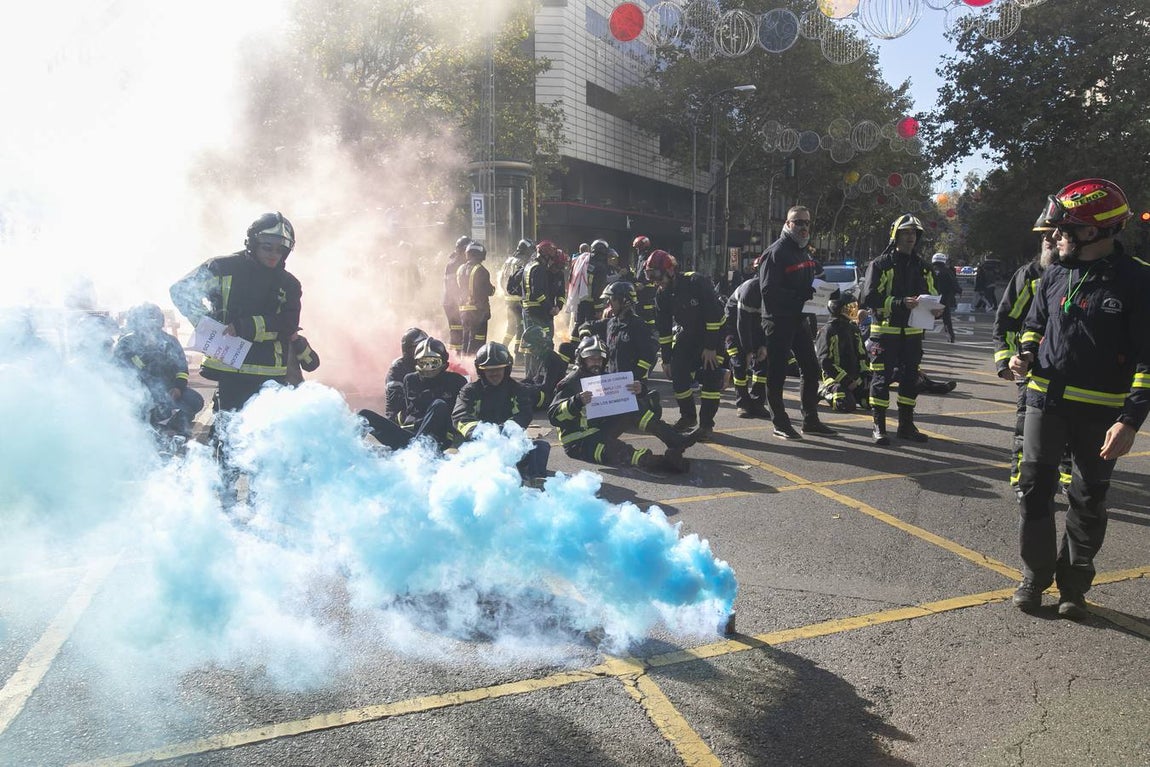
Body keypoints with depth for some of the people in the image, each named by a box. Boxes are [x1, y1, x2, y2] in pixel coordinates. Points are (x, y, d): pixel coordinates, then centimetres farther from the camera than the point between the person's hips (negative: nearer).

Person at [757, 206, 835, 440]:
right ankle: (780, 424, 7)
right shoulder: (776, 252, -12)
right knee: (777, 373, -1)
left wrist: (814, 293, 3)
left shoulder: (805, 252, 17)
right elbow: (768, 291, -21)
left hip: (799, 319, 9)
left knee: (811, 369, 11)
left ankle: (810, 420, 21)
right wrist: (800, 297, -25)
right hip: (778, 321, -9)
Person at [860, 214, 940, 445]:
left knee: (910, 378, 10)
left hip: (913, 332, 5)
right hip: (886, 330, -5)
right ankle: (879, 427, 7)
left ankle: (906, 425, 21)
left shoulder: (922, 267, 13)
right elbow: (869, 297, -14)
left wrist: (935, 308, -7)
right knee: (882, 378, -1)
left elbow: (932, 294, 17)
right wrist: (900, 303, -24)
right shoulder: (880, 265, -4)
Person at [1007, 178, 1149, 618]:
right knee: (1035, 488, 6)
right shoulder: (1055, 275, 5)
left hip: (1100, 412, -4)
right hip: (1046, 400, 4)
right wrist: (1025, 354, -3)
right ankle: (1035, 576, 21)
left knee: (1089, 501, 9)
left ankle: (1073, 586, 24)